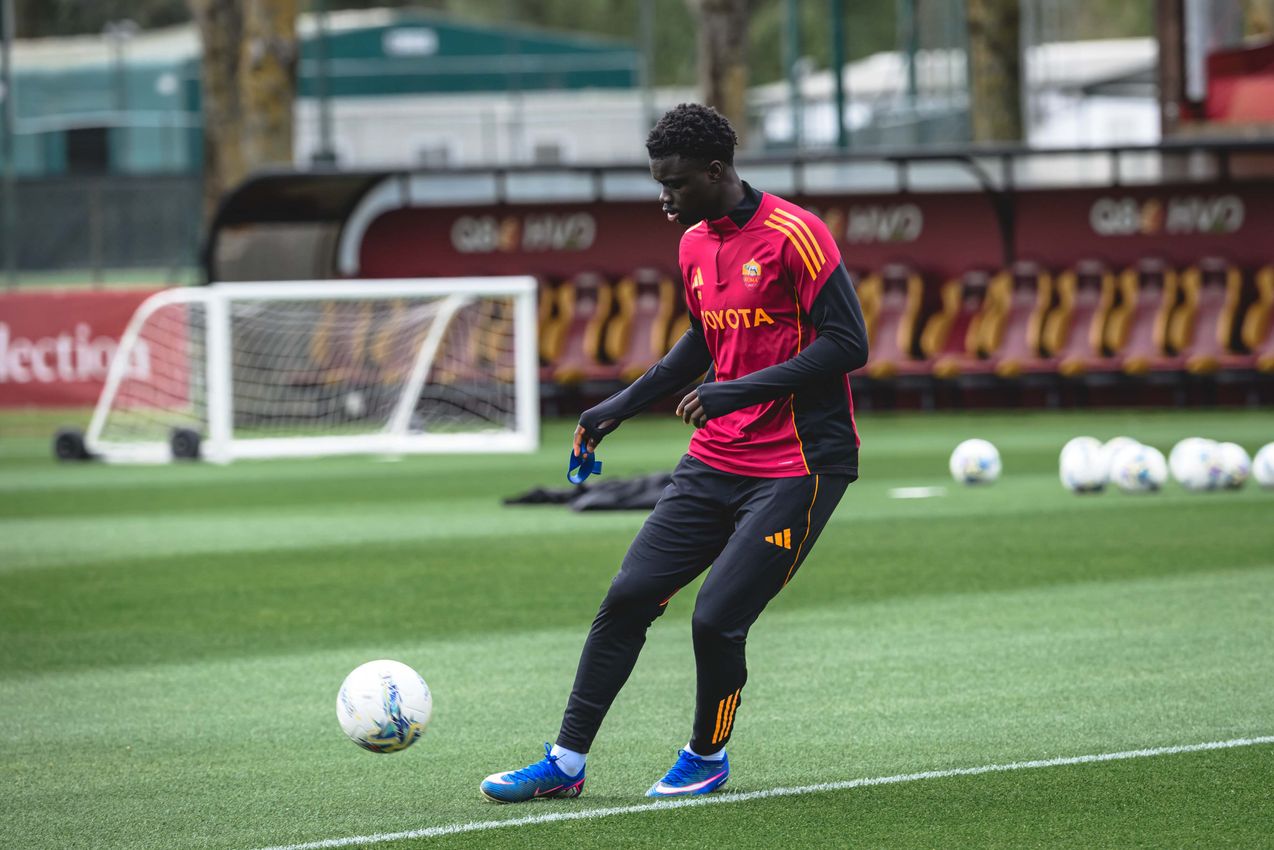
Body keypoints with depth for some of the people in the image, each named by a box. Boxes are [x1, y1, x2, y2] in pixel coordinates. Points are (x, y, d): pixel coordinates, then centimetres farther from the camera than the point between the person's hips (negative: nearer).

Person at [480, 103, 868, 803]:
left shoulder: (794, 236, -15)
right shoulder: (695, 244, 10)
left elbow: (848, 345, -18)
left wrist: (744, 390, -24)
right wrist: (622, 405, 20)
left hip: (797, 468, -7)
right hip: (715, 459, 8)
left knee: (716, 619, -12)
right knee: (628, 596, -1)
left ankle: (707, 757, 14)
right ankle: (566, 763, 7)